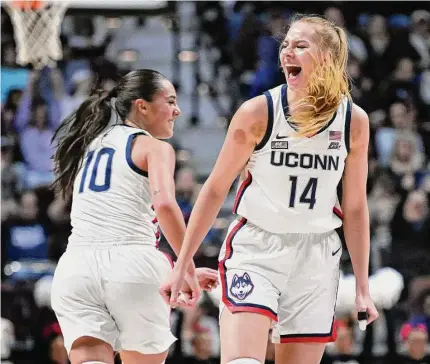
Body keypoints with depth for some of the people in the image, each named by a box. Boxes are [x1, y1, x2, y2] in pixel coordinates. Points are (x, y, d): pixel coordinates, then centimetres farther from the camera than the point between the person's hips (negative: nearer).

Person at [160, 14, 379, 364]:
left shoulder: (354, 121, -3)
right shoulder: (258, 112, -10)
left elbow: (355, 208, 7)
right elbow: (215, 190, -1)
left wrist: (362, 286, 6)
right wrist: (181, 266, 0)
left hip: (317, 256, 3)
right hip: (255, 248, -3)